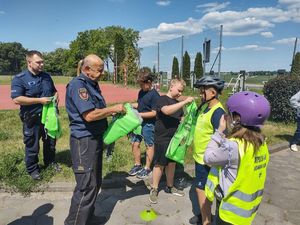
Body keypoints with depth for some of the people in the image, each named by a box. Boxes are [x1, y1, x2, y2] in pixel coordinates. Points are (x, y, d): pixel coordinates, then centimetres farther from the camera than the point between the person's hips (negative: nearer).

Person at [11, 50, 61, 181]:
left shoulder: (46, 76, 6)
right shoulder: (19, 79, -12)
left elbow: (54, 91, 20)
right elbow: (17, 99, -21)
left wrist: (55, 97, -4)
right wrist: (40, 100, -24)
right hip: (32, 119, -5)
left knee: (50, 141, 19)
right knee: (32, 145, 8)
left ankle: (50, 161, 39)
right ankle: (32, 169, 27)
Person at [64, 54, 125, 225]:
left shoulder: (92, 84, 13)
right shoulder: (78, 84, -17)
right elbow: (89, 115, -26)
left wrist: (113, 112, 5)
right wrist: (113, 109, -15)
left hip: (95, 139, 10)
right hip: (84, 141, -10)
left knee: (95, 183, 19)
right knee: (86, 187, -4)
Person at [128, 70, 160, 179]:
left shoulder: (154, 95, -17)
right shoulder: (141, 92, 6)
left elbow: (154, 113, -19)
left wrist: (139, 114, -22)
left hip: (149, 124, -8)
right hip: (139, 122, 8)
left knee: (149, 145, 9)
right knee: (134, 143, 12)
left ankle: (147, 168, 24)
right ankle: (137, 165, 31)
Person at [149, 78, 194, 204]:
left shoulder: (177, 103, 12)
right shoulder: (162, 99, -11)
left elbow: (182, 119, 18)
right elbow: (167, 111, -32)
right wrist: (185, 102, -33)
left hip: (175, 138, 7)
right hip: (162, 139, -7)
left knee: (172, 163, 16)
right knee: (159, 164, 3)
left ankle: (170, 187, 33)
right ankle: (154, 189, 19)